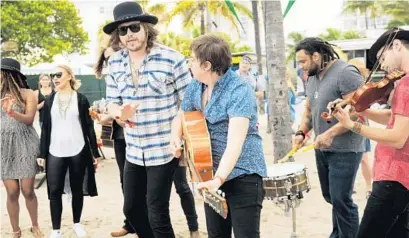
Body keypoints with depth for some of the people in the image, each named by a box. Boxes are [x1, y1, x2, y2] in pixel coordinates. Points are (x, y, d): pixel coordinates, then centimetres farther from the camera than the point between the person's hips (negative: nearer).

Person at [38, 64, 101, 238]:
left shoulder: (81, 99, 2)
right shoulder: (49, 101, 8)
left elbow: (89, 127, 2)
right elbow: (45, 128, 8)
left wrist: (95, 152, -1)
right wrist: (42, 153, 3)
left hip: (78, 151, -1)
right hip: (55, 152, 1)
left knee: (77, 189, 8)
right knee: (54, 191, -2)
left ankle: (77, 223, 24)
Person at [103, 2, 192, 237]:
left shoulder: (171, 58, -13)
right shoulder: (115, 62, 3)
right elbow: (112, 101, 10)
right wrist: (119, 112, -14)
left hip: (164, 150, -6)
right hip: (133, 152, 6)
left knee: (157, 214, -1)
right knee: (131, 208, 17)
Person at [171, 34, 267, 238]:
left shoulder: (239, 91, -21)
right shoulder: (195, 86, 3)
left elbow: (235, 142, -31)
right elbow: (181, 117, 18)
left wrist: (219, 179, -40)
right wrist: (176, 139, -3)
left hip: (243, 175, -7)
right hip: (211, 173, 7)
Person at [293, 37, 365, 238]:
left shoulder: (345, 73, -15)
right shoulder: (312, 77, 11)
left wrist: (330, 133, -26)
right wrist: (301, 132, 3)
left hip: (344, 150, -8)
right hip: (322, 149, 8)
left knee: (340, 200, -6)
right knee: (330, 197, 17)